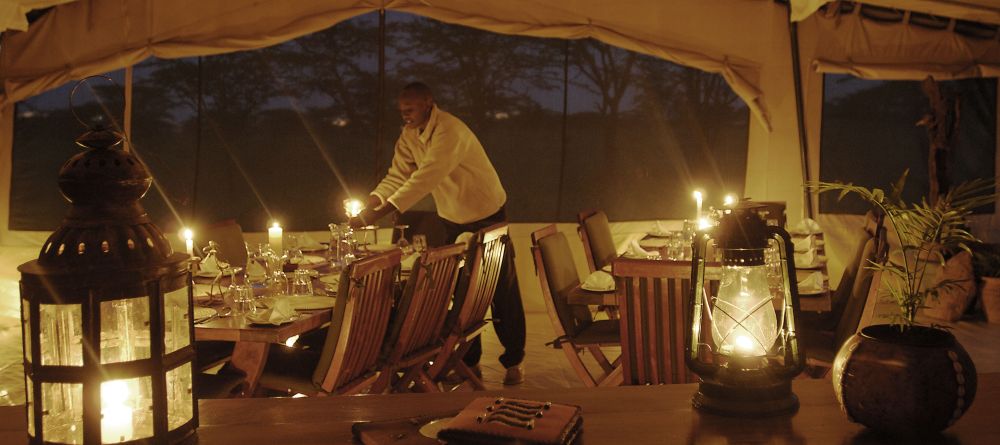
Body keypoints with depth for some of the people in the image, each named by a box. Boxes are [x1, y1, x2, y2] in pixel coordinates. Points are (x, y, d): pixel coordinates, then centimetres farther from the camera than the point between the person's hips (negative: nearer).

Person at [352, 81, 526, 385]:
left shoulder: (450, 132, -31)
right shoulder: (410, 135, -4)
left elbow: (425, 179, -40)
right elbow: (397, 176, -6)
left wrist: (379, 213, -44)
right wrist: (368, 204, -24)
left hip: (487, 217, -7)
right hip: (453, 220, 7)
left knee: (503, 293, 2)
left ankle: (513, 362, 15)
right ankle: (470, 360, 23)